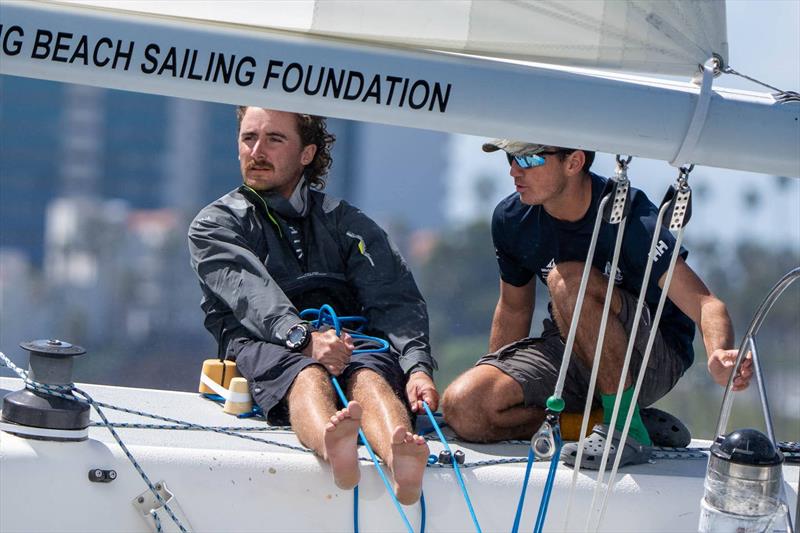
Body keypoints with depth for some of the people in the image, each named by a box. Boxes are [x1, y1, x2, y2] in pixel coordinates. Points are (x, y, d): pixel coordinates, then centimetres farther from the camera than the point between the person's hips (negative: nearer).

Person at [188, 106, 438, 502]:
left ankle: (401, 460, -67)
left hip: (348, 341, 2)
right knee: (307, 373, -37)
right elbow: (251, 294, -5)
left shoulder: (345, 222, 23)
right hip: (262, 346, -2)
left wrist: (418, 366, -16)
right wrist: (303, 337, -27)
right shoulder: (215, 225, 18)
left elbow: (394, 300, 5)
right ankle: (332, 448, -72)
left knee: (369, 372, -34)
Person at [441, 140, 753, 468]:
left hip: (654, 360, -6)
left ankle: (627, 428, -24)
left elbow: (702, 302, -31)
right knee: (462, 407, -18)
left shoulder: (626, 216, -22)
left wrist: (719, 356, -52)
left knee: (567, 281, -33)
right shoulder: (511, 220, -5)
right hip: (573, 355, 6)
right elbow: (514, 308, 13)